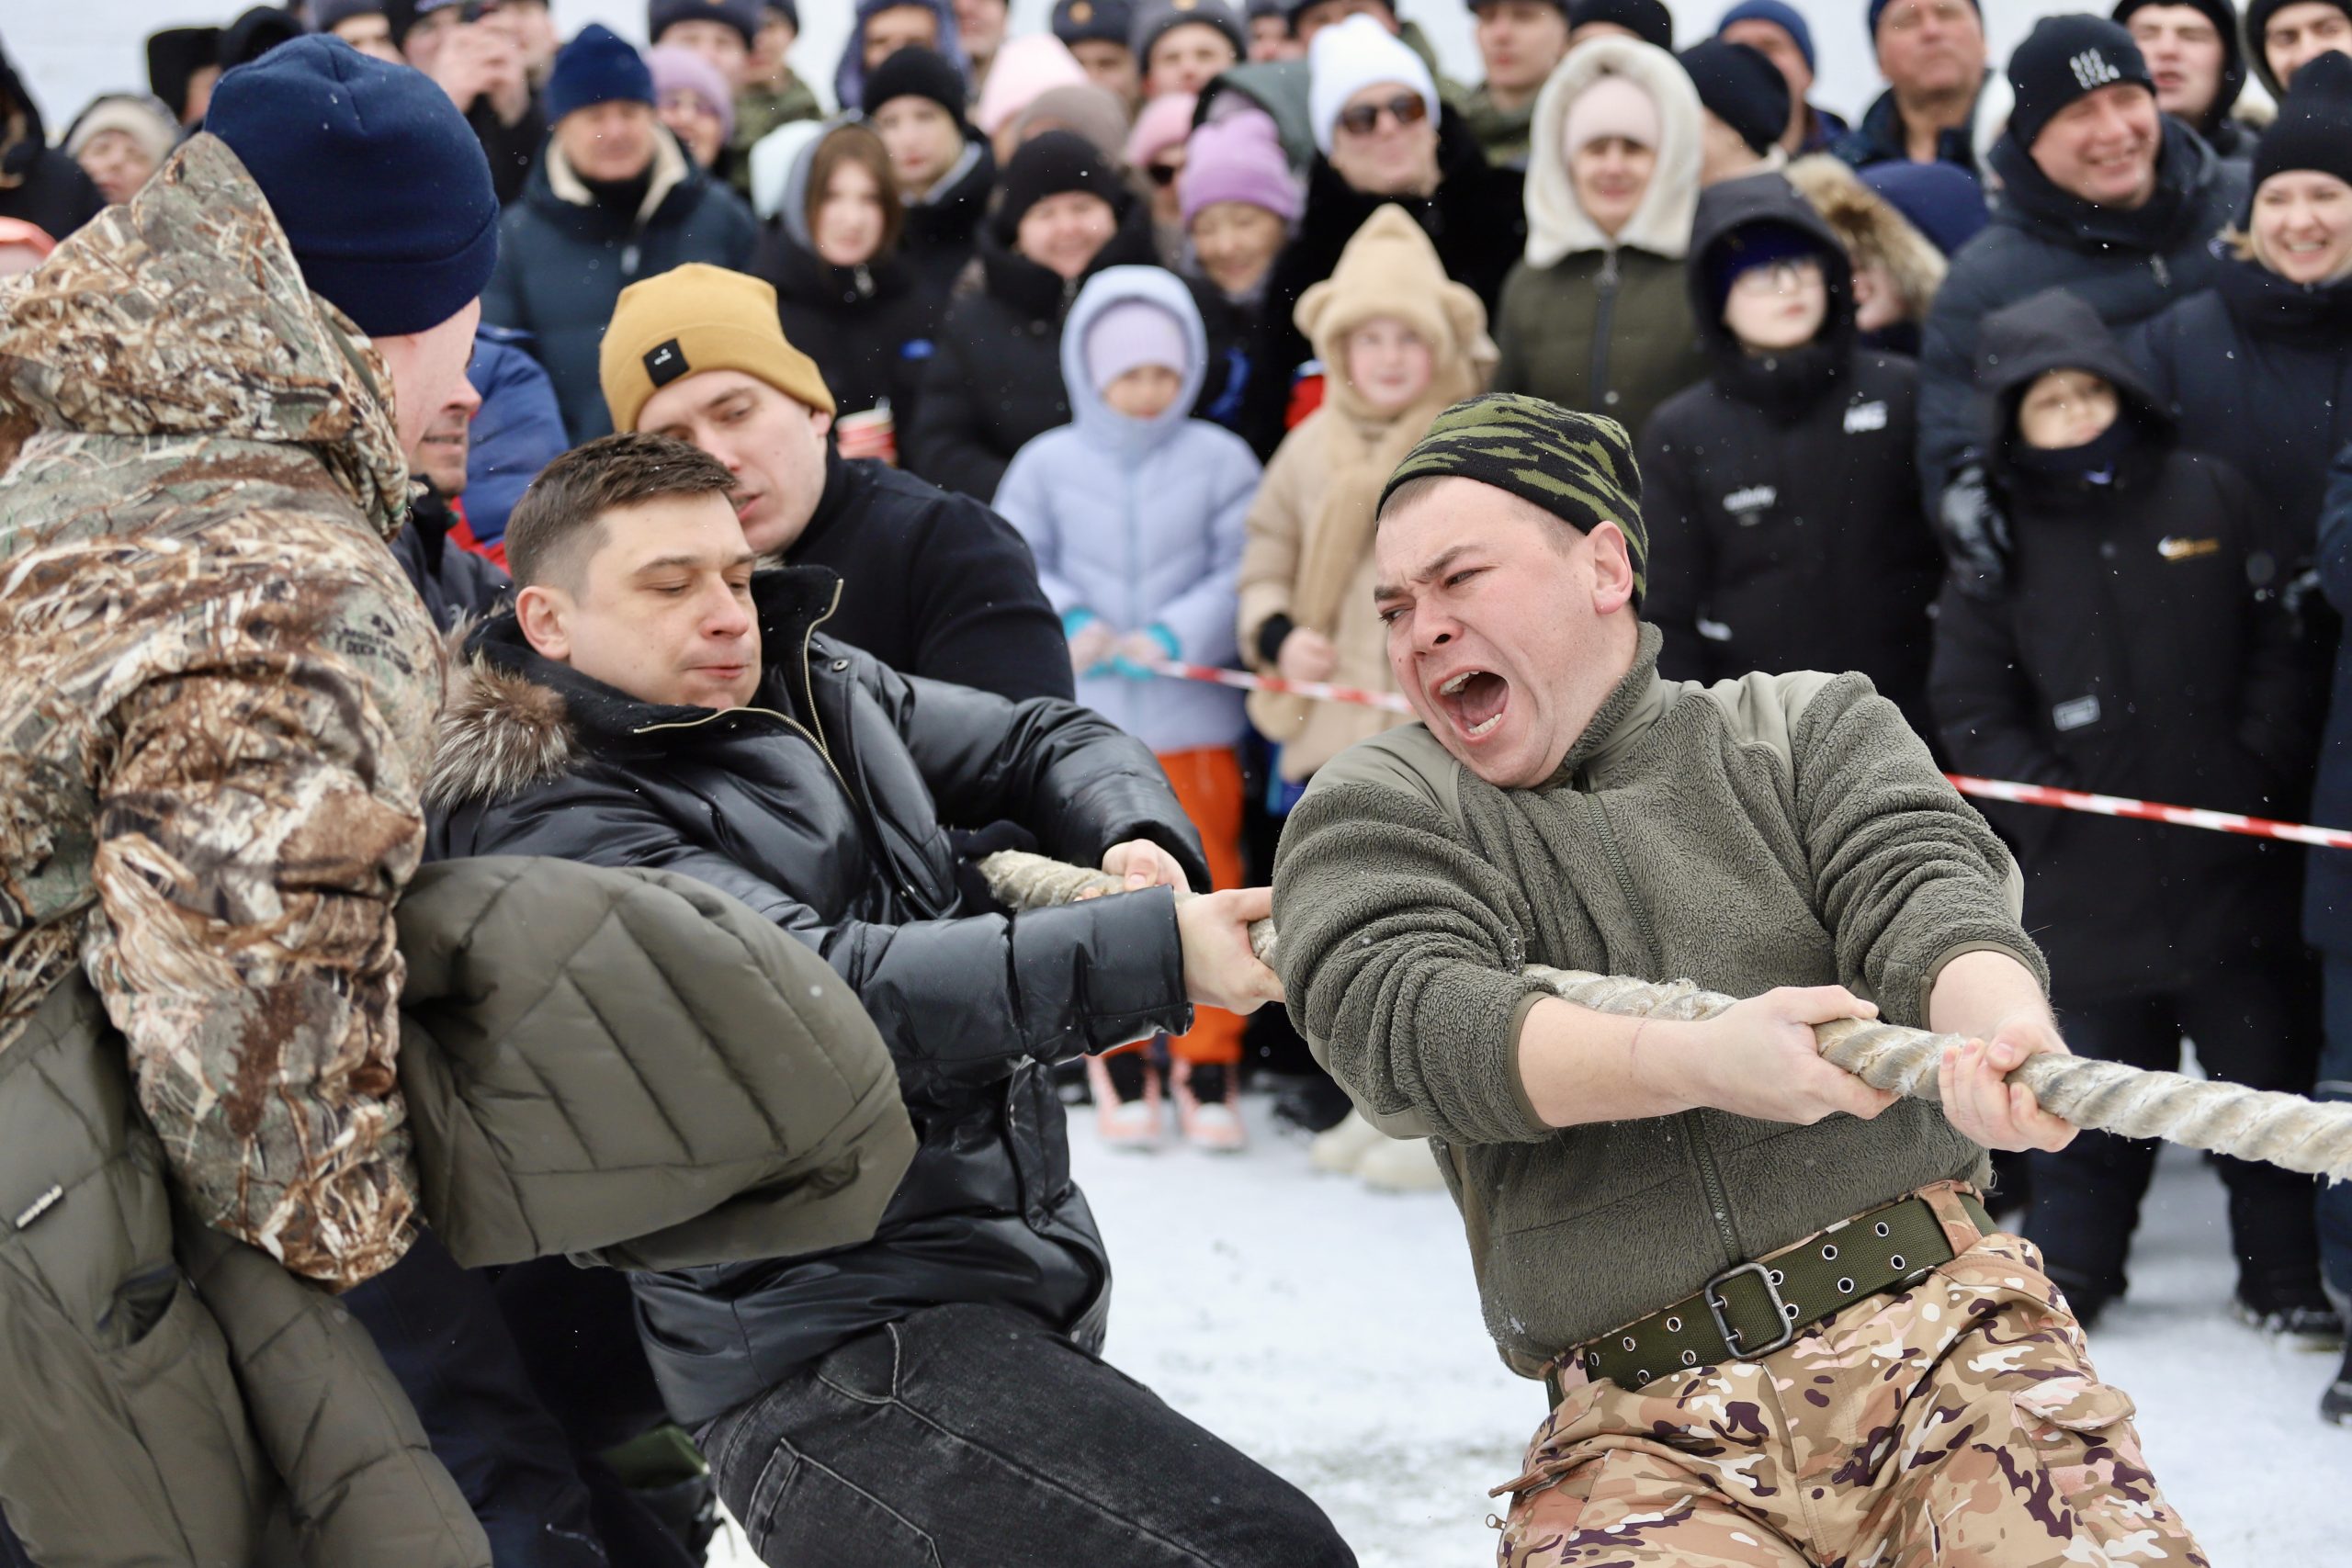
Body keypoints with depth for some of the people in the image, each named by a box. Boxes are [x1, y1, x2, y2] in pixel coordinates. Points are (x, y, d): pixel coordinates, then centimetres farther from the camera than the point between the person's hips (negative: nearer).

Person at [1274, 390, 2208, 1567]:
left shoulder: (1810, 730, 14)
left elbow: (1926, 892, -4)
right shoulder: (1373, 811, 12)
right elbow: (1399, 1017, -7)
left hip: (1936, 1334, 1)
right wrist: (1700, 1060, -23)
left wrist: (2002, 1026, -29)